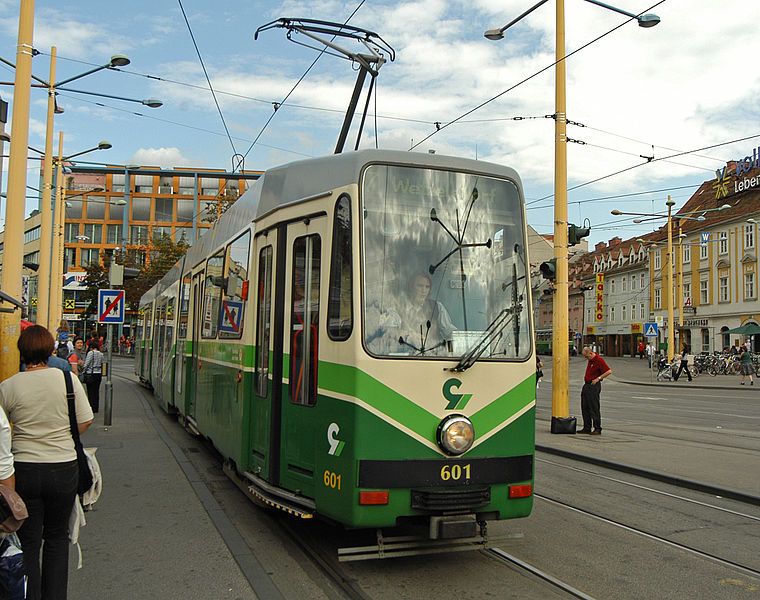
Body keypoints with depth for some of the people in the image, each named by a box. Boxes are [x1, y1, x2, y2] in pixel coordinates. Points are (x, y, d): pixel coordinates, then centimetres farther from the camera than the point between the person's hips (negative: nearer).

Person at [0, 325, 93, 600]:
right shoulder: (67, 379, -8)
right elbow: (86, 421, -4)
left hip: (24, 470, 0)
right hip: (63, 468, 1)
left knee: (28, 541, 12)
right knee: (57, 537, 18)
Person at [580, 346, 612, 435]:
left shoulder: (599, 360, -15)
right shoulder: (590, 360, 12)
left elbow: (609, 371, -19)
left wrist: (598, 378, -18)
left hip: (594, 386, -9)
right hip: (586, 385, 9)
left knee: (594, 408, -6)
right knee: (585, 408, 10)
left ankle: (597, 429, -1)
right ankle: (587, 428, 16)